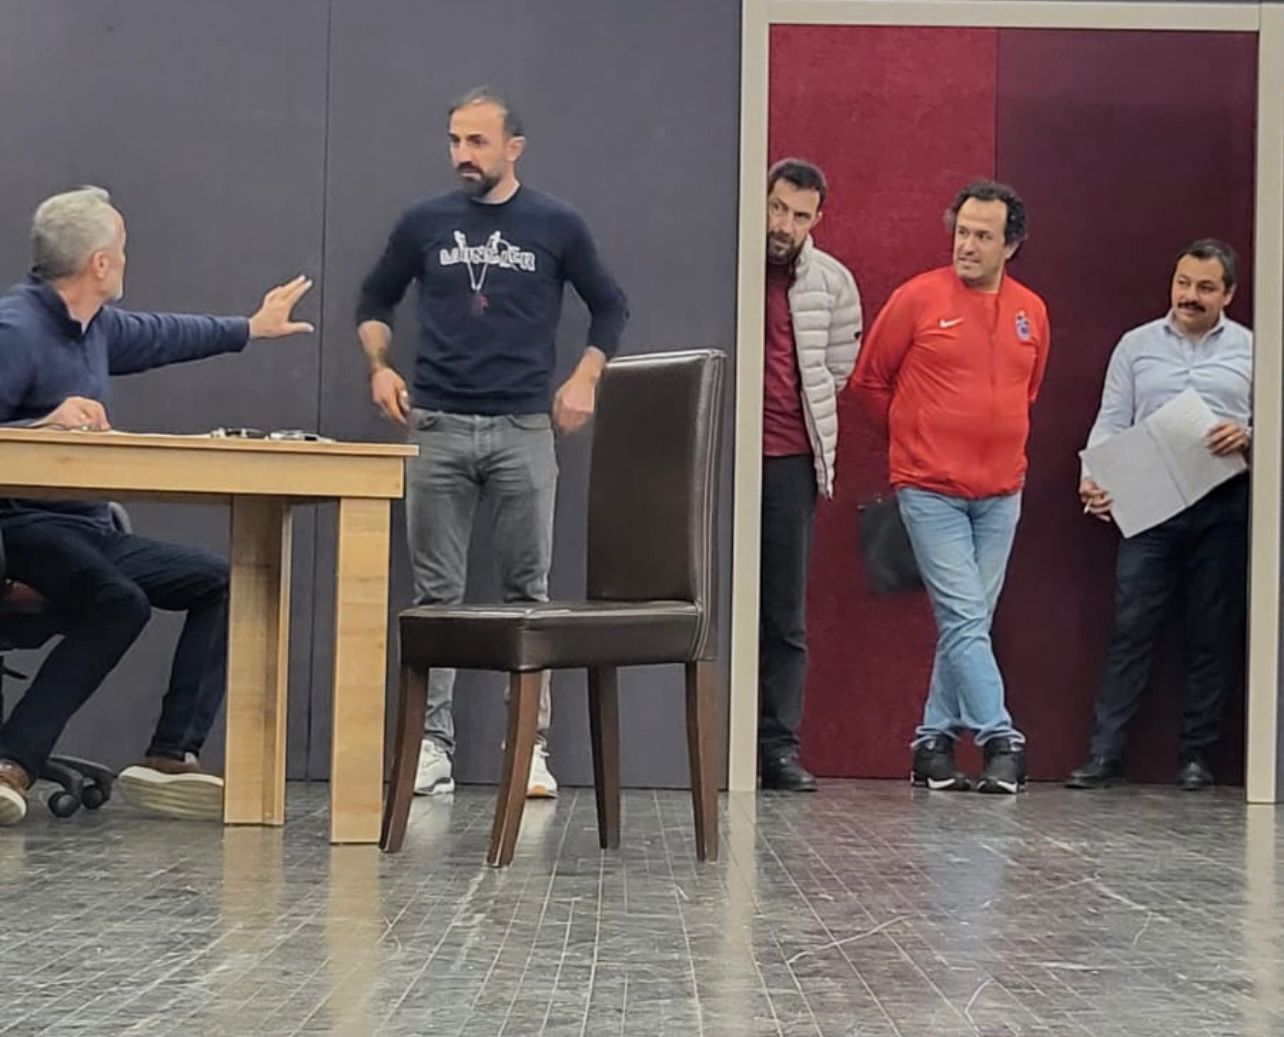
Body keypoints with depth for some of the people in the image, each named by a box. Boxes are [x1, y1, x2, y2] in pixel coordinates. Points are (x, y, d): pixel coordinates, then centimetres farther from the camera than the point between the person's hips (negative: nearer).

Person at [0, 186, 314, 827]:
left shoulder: (93, 326, 13)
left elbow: (159, 336, 34)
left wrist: (250, 329, 46)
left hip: (87, 530, 10)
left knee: (220, 583, 4)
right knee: (119, 604, -34)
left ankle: (170, 758, -6)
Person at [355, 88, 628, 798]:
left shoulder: (556, 226, 4)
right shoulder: (425, 224, 7)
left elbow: (609, 307, 14)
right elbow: (375, 301, 19)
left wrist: (585, 379, 2)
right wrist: (380, 367, 4)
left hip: (523, 429, -1)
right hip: (436, 427, 1)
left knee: (527, 592, 1)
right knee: (435, 594, 2)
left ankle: (529, 747, 6)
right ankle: (432, 745, 6)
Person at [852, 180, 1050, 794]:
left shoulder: (1031, 312, 8)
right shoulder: (919, 298, -5)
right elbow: (869, 381, 5)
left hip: (1000, 494, 4)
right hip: (930, 490, -4)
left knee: (968, 622, 7)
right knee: (965, 621, -9)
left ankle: (934, 741, 15)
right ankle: (1001, 740, -7)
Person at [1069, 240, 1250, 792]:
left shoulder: (1250, 349, 10)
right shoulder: (1136, 345, 11)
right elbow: (1111, 422, 6)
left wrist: (1248, 438, -14)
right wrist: (1095, 478, -10)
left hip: (1224, 507, 0)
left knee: (1215, 633, 3)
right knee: (1131, 627, -6)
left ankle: (1196, 754, 12)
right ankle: (1105, 752, -5)